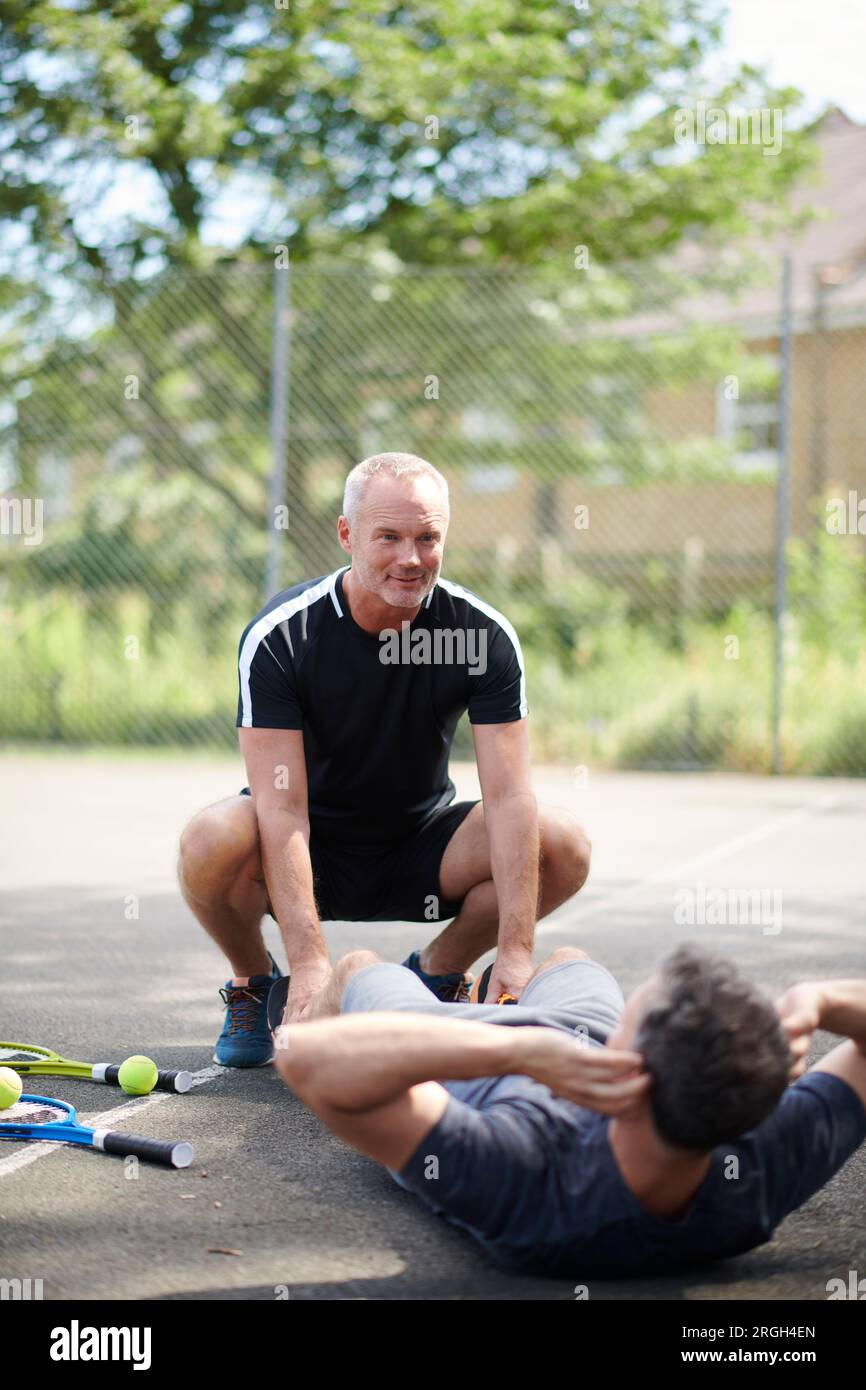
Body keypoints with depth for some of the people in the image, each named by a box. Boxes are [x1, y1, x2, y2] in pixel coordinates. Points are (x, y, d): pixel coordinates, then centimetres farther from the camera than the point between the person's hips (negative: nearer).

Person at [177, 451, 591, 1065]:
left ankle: (438, 971, 5)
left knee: (564, 844, -23)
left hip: (420, 850, 2)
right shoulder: (280, 635, -21)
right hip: (312, 853, -2)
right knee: (211, 842, -34)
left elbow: (509, 795, -20)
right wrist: (311, 961, -37)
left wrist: (515, 952, -31)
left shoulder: (484, 634, -15)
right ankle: (256, 981, 0)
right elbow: (282, 809, -27)